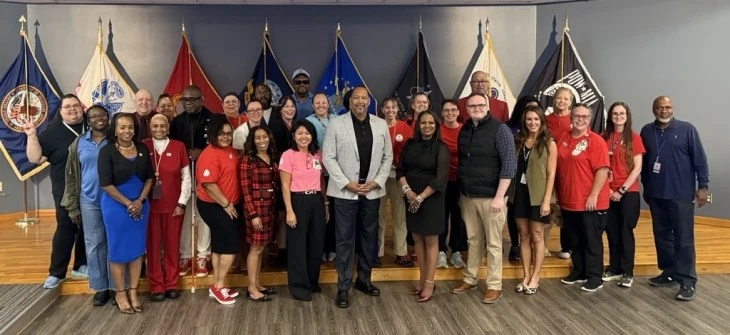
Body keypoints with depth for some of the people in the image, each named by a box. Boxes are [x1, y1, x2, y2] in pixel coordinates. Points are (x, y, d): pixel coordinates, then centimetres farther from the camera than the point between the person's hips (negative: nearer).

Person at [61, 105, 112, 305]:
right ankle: (101, 287, 18)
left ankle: (117, 287, 15)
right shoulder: (78, 144, 6)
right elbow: (72, 176, 9)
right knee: (94, 245, 7)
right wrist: (72, 206, 6)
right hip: (89, 202, 2)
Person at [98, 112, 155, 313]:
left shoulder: (142, 149, 3)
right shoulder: (107, 151, -9)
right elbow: (106, 184, -13)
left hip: (140, 205, 4)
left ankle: (133, 291, 21)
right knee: (118, 250, 5)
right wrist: (127, 203, -14)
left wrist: (140, 200, -8)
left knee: (137, 249, 9)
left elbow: (149, 177, 5)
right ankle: (120, 293, 18)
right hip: (116, 206, -4)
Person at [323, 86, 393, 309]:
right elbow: (328, 157, -5)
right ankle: (343, 287, 8)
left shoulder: (381, 125, 6)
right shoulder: (336, 124, -3)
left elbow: (387, 157, 8)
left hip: (372, 190, 3)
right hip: (345, 191, -3)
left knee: (369, 238, 12)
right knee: (345, 240, 0)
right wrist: (347, 183, -12)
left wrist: (377, 181, -5)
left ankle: (364, 280, 27)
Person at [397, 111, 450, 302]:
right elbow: (400, 170, 4)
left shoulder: (441, 148, -8)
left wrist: (421, 197, -15)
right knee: (417, 238, 9)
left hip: (431, 199, -4)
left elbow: (440, 178, -14)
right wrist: (407, 190, -12)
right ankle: (422, 278, 19)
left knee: (430, 240, 2)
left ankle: (429, 283, 6)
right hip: (411, 199, 4)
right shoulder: (410, 144, 6)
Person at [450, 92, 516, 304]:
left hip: (490, 196, -5)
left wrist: (499, 196, -18)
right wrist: (461, 191, 12)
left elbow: (509, 164, -14)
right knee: (473, 240, 15)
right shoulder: (464, 130, 9)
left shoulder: (499, 129, -10)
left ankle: (494, 286, 13)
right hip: (468, 196, 5)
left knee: (493, 243, 3)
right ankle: (469, 279, 26)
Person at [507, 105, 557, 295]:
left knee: (536, 236, 4)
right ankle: (526, 276, 18)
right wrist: (510, 192, -4)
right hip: (520, 193, 4)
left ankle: (535, 278, 14)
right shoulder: (518, 141, 8)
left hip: (537, 195, -4)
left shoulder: (549, 144, -4)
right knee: (524, 235, 9)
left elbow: (551, 174, -7)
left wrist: (546, 200, -13)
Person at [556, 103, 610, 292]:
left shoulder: (596, 141, -10)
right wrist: (557, 195, 14)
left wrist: (593, 196, -19)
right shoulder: (563, 139, 9)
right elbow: (558, 169, 15)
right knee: (575, 241, 16)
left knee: (592, 241, 4)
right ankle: (578, 271, 29)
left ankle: (594, 277, 14)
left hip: (590, 203, -6)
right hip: (568, 201, 6)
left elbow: (602, 170, -15)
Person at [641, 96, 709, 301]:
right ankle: (670, 273, 23)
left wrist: (703, 186, -9)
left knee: (683, 238, -3)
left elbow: (700, 159, -4)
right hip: (655, 195, 4)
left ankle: (688, 281, 0)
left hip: (681, 194, -4)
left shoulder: (687, 129, -3)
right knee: (662, 236, 11)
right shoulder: (646, 132, 7)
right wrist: (646, 187, 15)